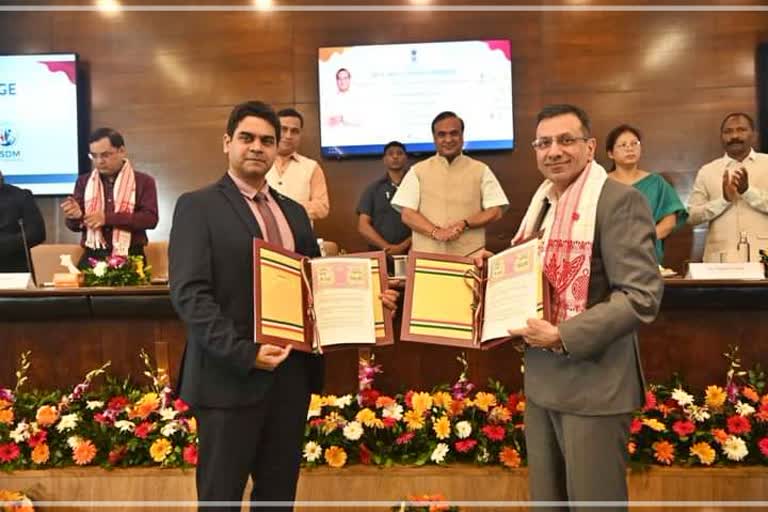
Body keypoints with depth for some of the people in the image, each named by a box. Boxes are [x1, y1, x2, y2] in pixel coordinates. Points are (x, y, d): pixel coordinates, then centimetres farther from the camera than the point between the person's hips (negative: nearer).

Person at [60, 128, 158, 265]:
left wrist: (108, 218, -17)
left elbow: (150, 218, -10)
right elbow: (75, 226, 11)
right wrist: (75, 216, -14)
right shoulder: (84, 181, 14)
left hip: (130, 258, -2)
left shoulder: (143, 181, 4)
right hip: (93, 257, 3)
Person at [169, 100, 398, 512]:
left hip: (292, 370, 6)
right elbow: (189, 293, -14)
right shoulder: (197, 206, -4)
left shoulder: (294, 212, 15)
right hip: (231, 375, -5)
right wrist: (244, 352, -23)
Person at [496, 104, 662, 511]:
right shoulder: (541, 203, 11)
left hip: (593, 382, -7)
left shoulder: (619, 200, -13)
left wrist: (563, 336, -23)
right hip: (541, 379, 7)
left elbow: (642, 296, -20)